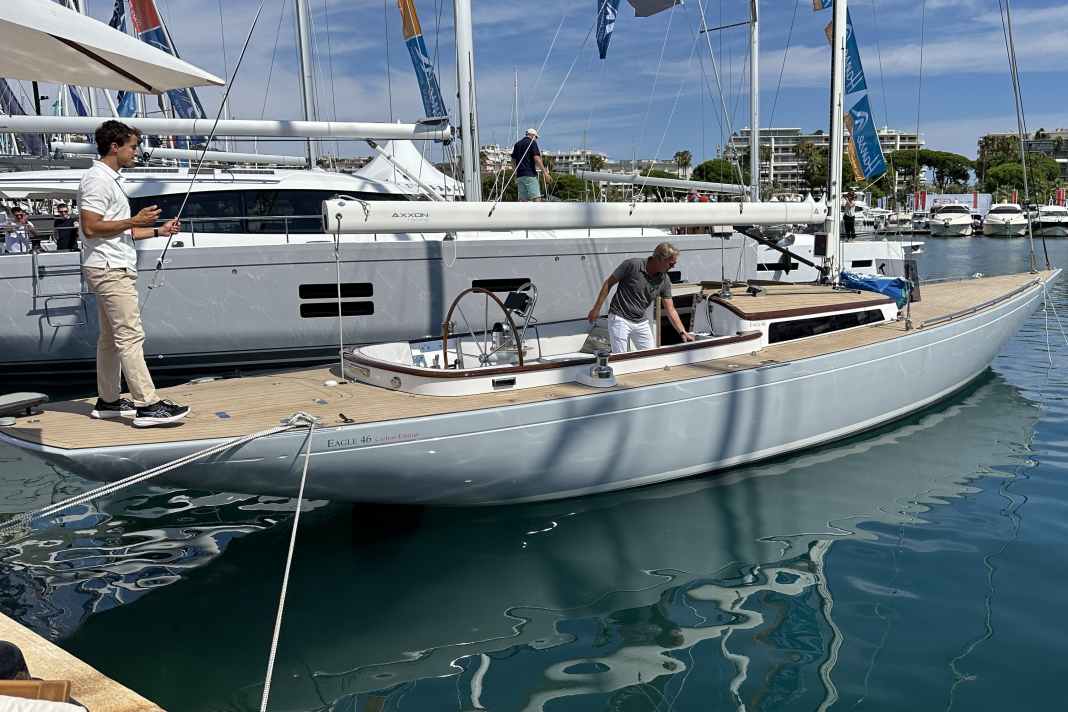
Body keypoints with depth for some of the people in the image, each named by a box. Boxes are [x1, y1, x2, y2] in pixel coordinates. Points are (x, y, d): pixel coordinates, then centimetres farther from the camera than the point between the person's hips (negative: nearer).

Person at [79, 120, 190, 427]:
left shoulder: (111, 179, 20)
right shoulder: (98, 180, -12)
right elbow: (91, 228, -19)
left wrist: (158, 231, 18)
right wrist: (134, 221, -16)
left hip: (116, 269, 11)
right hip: (110, 270, -11)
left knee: (110, 338, 13)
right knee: (131, 335, -14)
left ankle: (108, 401, 20)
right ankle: (147, 405, -16)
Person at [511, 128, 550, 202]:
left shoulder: (517, 144, 19)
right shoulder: (532, 143, -2)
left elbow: (513, 160, 20)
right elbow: (536, 158, -12)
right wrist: (545, 172, -14)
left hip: (520, 175, 7)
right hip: (530, 175, -7)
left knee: (523, 200, 6)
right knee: (536, 198, -13)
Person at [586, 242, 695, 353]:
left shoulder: (664, 281, -4)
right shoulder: (632, 265, -18)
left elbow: (670, 310, 1)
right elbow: (608, 283, -8)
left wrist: (682, 332, -9)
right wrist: (596, 309, -6)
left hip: (641, 322, 5)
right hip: (620, 319, -5)